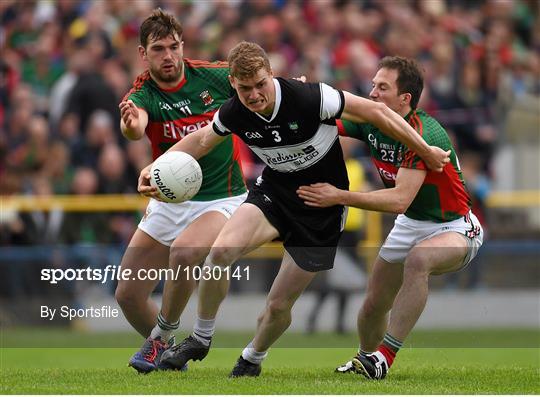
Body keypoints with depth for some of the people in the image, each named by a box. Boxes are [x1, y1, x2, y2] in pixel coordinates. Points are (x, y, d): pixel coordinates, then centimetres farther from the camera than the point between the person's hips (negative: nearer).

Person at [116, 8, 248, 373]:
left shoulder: (216, 76, -10)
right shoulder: (142, 96, -13)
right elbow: (136, 127, -39)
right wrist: (131, 125, -64)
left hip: (221, 199, -3)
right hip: (168, 202, 3)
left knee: (184, 251, -34)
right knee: (128, 294, 0)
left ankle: (164, 335, -12)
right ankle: (166, 350, 28)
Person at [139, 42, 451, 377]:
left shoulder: (308, 98, -29)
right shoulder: (234, 113, -14)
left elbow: (375, 111, -19)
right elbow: (201, 139, 9)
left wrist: (425, 151, -13)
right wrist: (156, 167, -4)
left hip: (321, 209, -3)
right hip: (274, 191, 3)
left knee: (279, 305, -1)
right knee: (221, 250, -26)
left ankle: (253, 359, 33)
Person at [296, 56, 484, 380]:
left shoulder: (425, 134, -31)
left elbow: (400, 199, -38)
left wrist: (340, 197, -39)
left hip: (454, 228, -8)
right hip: (410, 224, 8)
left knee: (417, 259, -39)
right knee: (374, 305, 8)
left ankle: (384, 358, -38)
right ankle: (364, 361, 39)